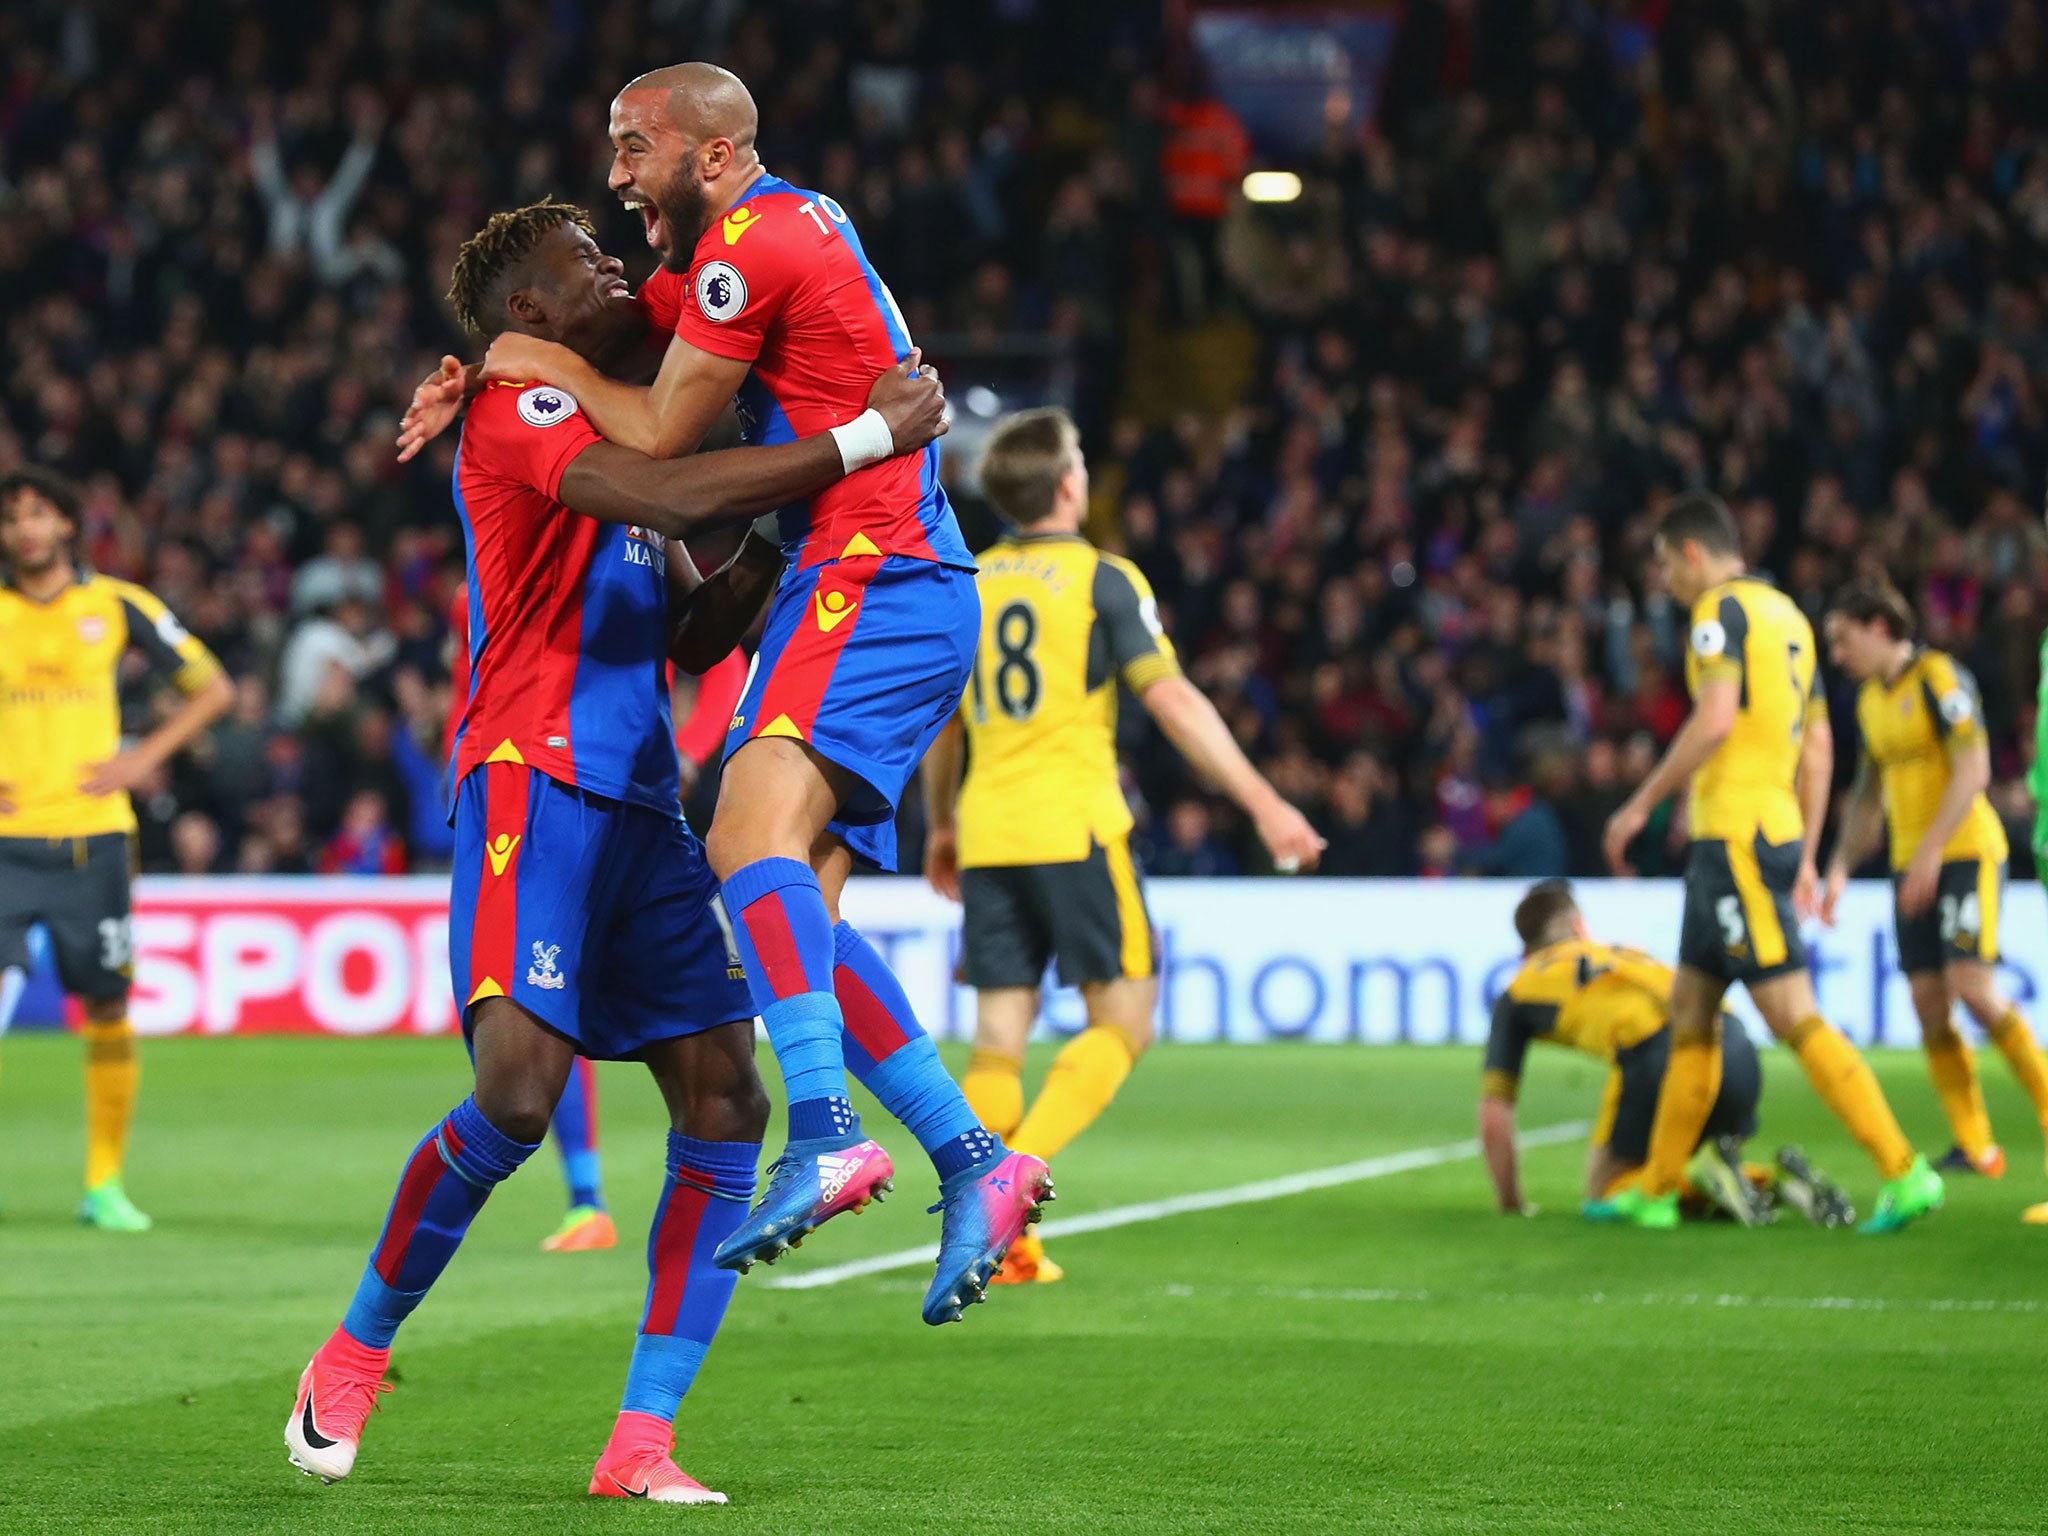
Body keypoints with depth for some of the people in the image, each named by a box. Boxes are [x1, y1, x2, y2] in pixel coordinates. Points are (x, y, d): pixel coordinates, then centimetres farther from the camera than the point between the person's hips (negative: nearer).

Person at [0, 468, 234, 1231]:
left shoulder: (117, 606, 4)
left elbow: (212, 687, 11)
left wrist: (145, 757, -1)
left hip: (92, 837, 1)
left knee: (107, 1011, 3)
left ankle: (105, 1183, 14)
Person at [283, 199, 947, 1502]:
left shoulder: (610, 430, 24)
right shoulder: (518, 414, -5)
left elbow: (693, 635, 25)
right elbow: (670, 498, -22)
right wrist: (862, 438, -18)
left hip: (644, 806, 9)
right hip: (536, 784, -9)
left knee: (726, 1100, -3)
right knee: (518, 1091, -19)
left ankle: (643, 1442, -2)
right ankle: (356, 1353, 3)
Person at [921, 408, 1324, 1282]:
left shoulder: (965, 584, 12)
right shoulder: (1101, 578, -3)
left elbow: (941, 721, 21)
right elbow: (1172, 701, -10)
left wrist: (940, 827, 36)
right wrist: (1264, 804, -9)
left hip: (987, 835, 5)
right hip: (1074, 827, -5)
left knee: (999, 1039, 6)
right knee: (1122, 1020, 3)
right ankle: (1019, 1170, -16)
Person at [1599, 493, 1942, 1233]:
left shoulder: (1723, 610, -9)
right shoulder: (1787, 615, 19)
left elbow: (1715, 720, -22)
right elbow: (1818, 746, 20)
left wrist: (1642, 803, -15)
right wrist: (1805, 857, 23)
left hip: (1735, 836, -10)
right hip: (1776, 832, 10)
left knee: (1794, 1017, -12)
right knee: (1690, 1013, 15)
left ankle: (1904, 1172, -17)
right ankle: (1654, 1192, 20)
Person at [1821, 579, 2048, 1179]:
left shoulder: (1939, 678, -10)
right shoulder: (1871, 699, 15)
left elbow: (1973, 770, -18)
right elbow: (1870, 793, 24)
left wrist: (1932, 850, -23)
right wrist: (1841, 869, 16)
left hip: (1966, 852, -8)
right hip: (1911, 866, 8)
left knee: (1973, 989, -18)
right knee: (1929, 1005, -1)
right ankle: (1974, 1147, 1)